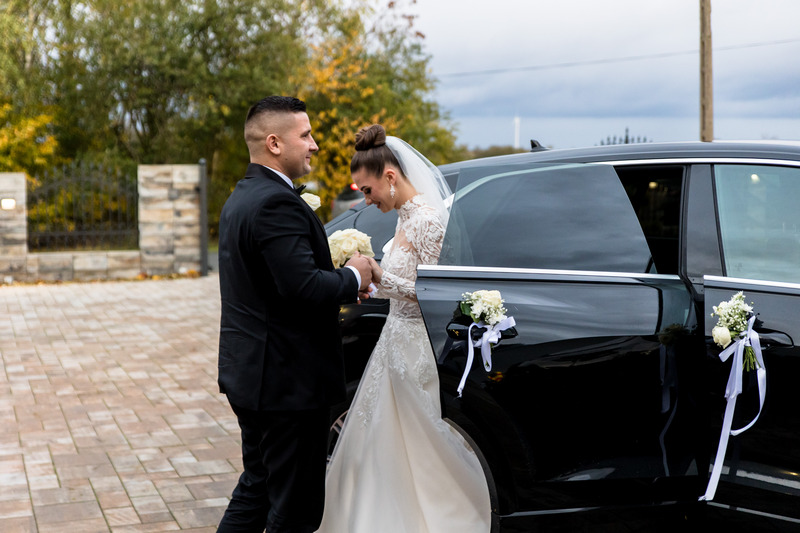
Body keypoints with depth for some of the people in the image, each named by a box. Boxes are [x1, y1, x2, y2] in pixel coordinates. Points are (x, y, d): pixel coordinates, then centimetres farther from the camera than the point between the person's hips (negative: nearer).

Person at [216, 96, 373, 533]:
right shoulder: (277, 203, -21)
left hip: (249, 376, 10)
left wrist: (338, 282, 6)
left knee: (256, 488, 23)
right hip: (288, 381, -10)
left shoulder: (239, 199, 13)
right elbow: (302, 287, -29)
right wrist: (353, 278, -11)